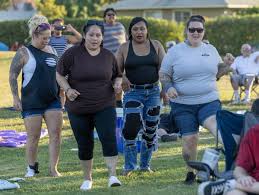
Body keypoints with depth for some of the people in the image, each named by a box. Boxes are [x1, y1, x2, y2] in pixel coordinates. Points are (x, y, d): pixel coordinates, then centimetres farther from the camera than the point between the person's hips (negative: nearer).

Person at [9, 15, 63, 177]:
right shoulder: (24, 53, -6)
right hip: (32, 101, -4)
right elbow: (13, 75, -5)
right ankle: (32, 168, 18)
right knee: (33, 136, 2)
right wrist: (16, 98, -9)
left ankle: (53, 168, 4)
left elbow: (58, 73, 21)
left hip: (53, 101, 4)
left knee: (56, 134, -2)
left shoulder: (51, 50, 10)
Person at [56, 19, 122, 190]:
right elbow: (59, 75, 3)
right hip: (79, 109, 0)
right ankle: (88, 178, 25)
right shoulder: (72, 54, -5)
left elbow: (117, 76, 17)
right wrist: (68, 89, -14)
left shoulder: (108, 56, 3)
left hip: (104, 107, 0)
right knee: (84, 144, 9)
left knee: (108, 138, -18)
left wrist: (117, 84, -6)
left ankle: (113, 176, -18)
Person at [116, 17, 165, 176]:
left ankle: (145, 164, 21)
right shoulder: (125, 48, 3)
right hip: (133, 92, -2)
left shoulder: (156, 45, 6)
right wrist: (122, 78, -18)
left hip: (153, 91, 2)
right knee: (131, 126, -17)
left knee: (151, 129, 6)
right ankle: (129, 165, -7)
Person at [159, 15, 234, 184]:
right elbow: (163, 74, 5)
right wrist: (168, 87, -15)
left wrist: (227, 65, 0)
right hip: (183, 105, -1)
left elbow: (217, 73, 20)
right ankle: (191, 173, 17)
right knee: (190, 139, -2)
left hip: (209, 101, 1)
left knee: (214, 123, -30)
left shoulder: (211, 50, 11)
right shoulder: (175, 51, 3)